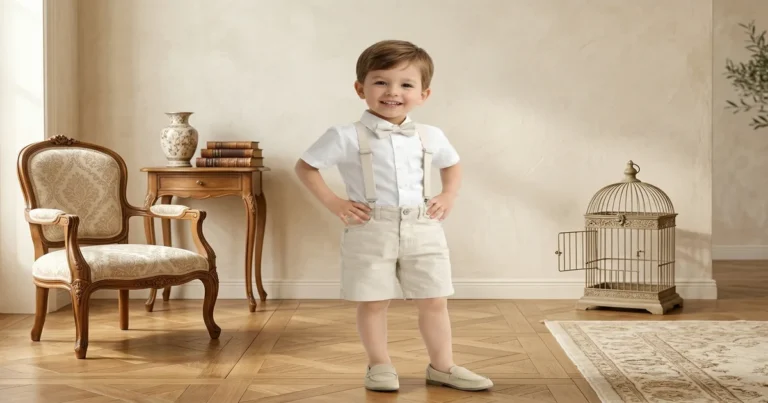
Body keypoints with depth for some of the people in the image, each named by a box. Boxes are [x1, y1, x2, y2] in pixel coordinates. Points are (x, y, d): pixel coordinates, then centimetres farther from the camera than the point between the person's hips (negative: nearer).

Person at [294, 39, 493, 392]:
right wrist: (334, 204, -8)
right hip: (371, 232, -3)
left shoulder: (431, 137, 5)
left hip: (422, 230, 3)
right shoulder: (347, 137, -8)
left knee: (434, 301, 8)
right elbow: (305, 167, -1)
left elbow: (452, 165, 24)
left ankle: (442, 366, 21)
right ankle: (379, 365, 21)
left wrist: (448, 197, 7)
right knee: (373, 302, 5)